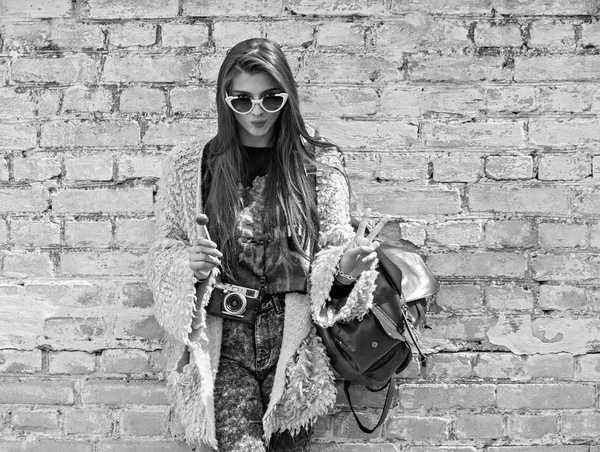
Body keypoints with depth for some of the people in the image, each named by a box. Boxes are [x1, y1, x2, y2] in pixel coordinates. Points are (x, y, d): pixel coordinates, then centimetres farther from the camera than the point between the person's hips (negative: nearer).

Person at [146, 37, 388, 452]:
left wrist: (346, 267, -19)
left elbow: (332, 250, 4)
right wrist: (187, 264, -14)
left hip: (296, 341, 1)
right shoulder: (189, 165, 4)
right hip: (219, 344, 0)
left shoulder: (319, 163, 4)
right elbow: (163, 252, 8)